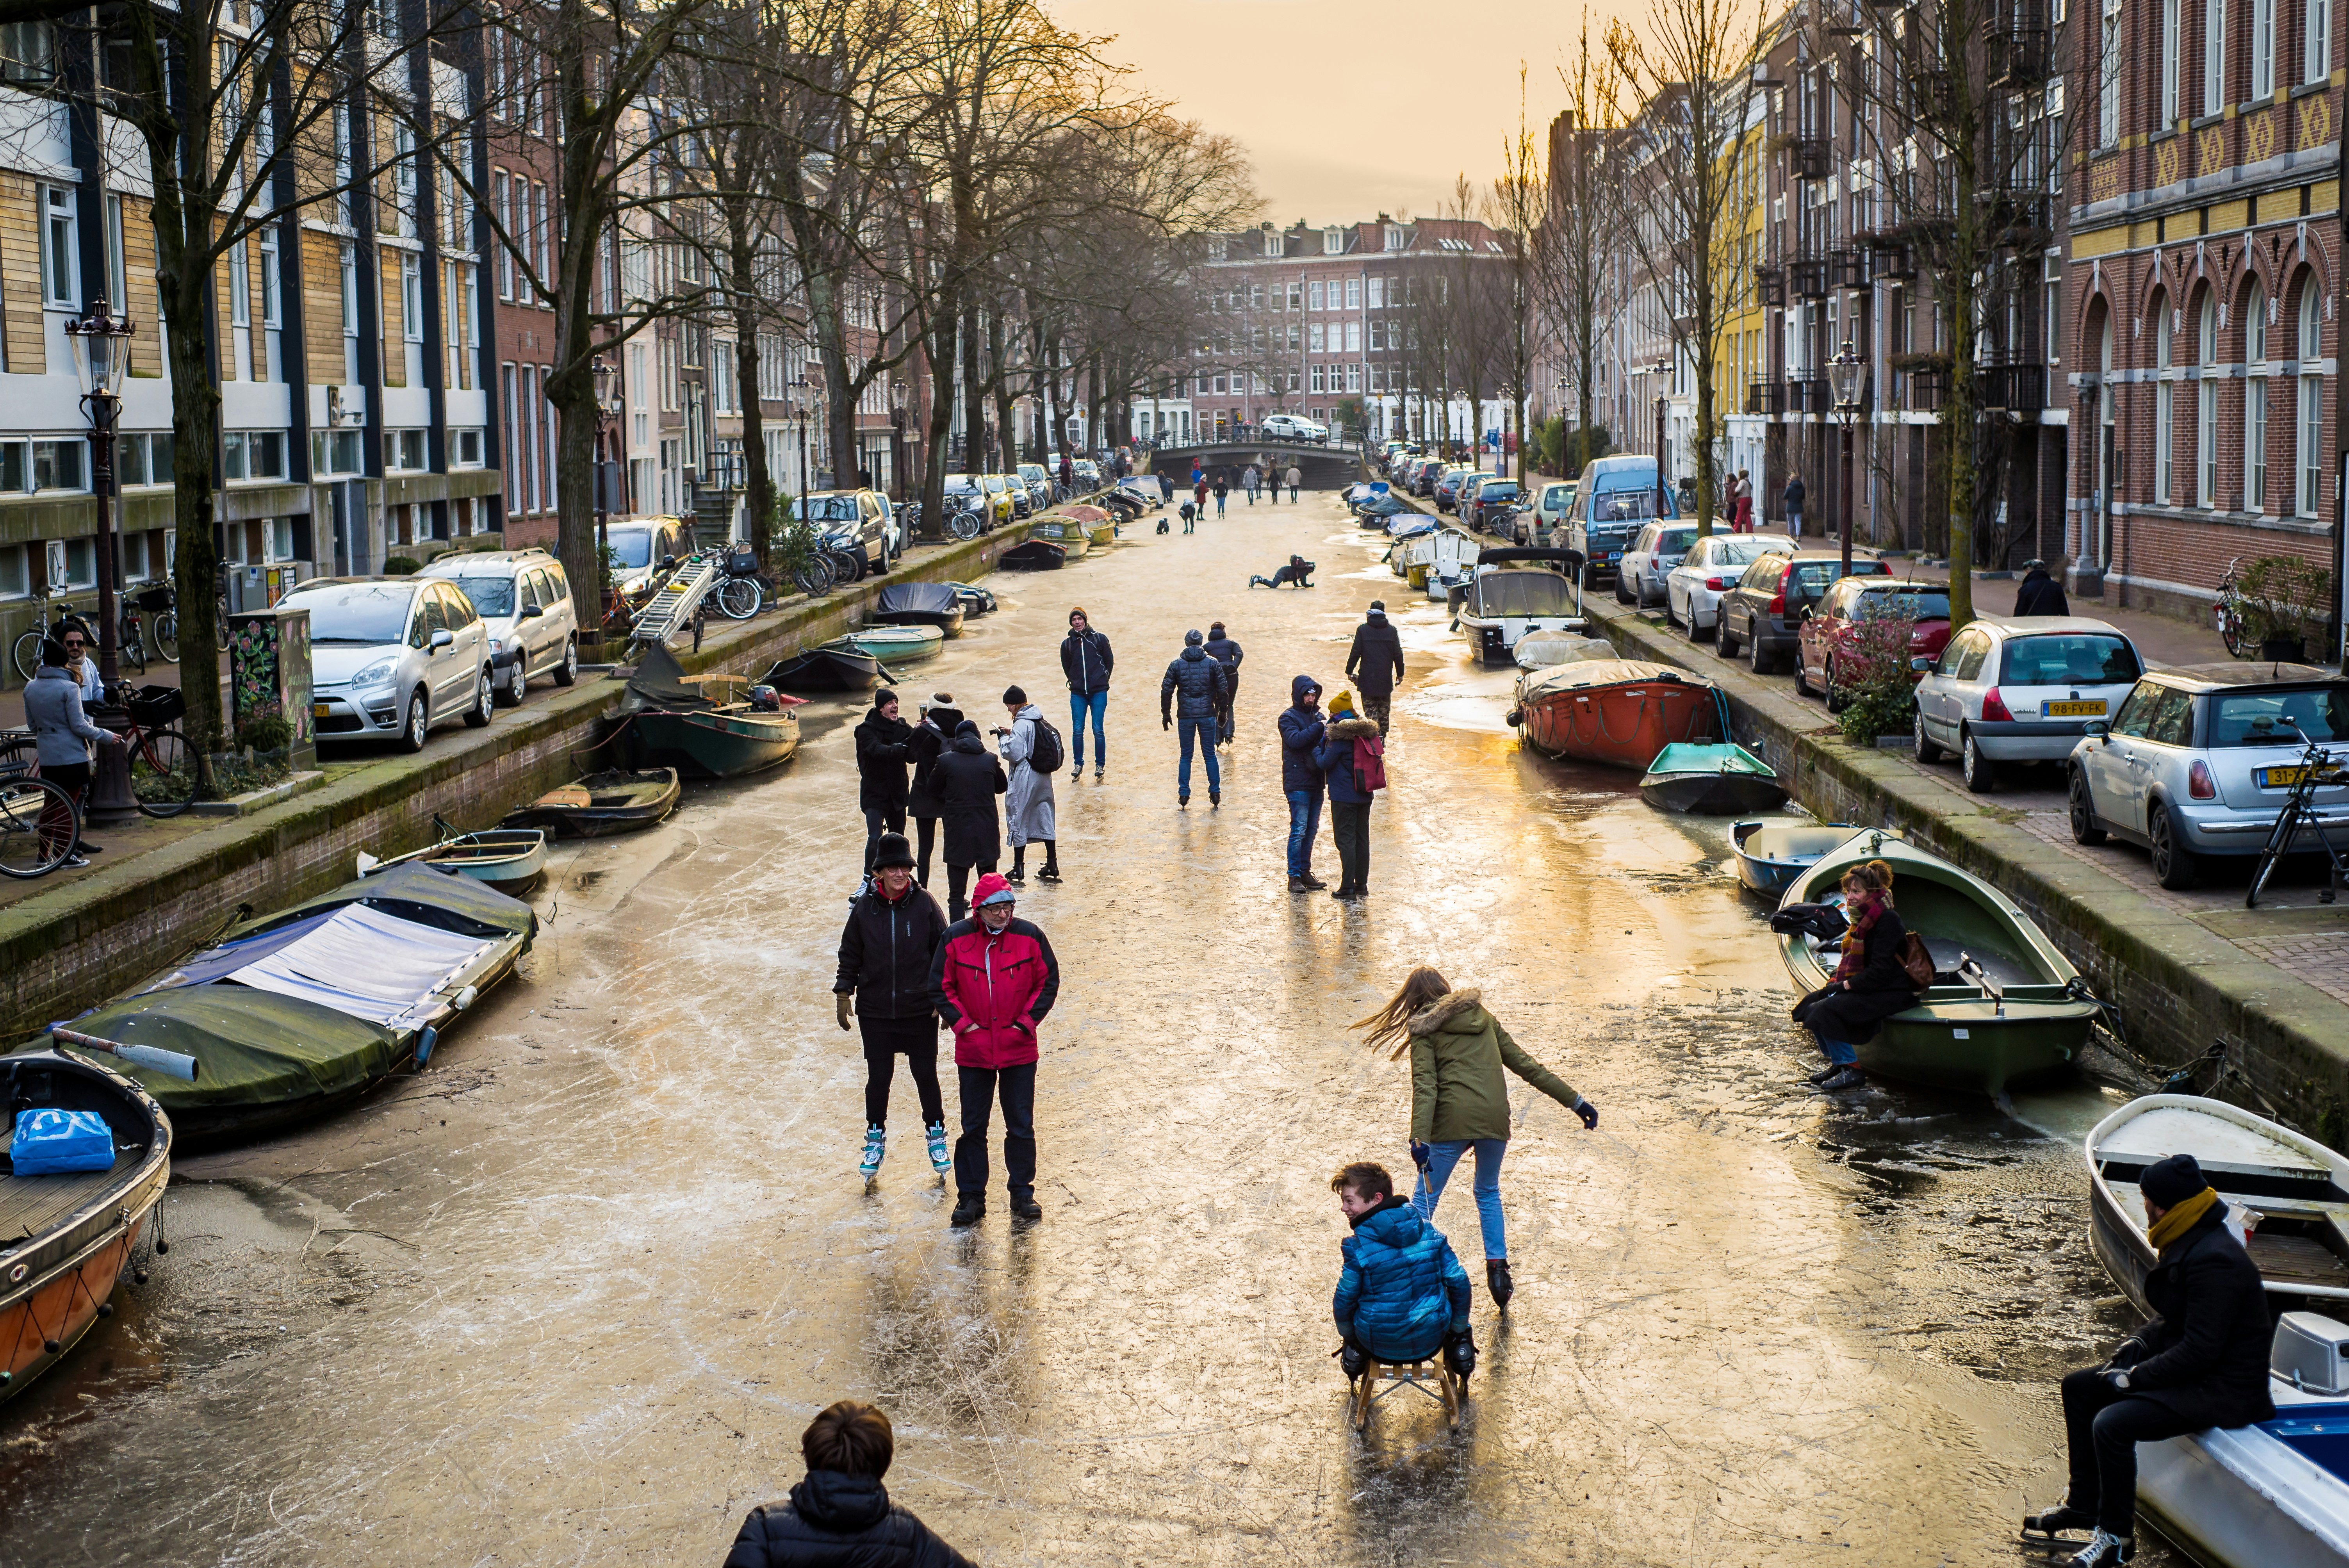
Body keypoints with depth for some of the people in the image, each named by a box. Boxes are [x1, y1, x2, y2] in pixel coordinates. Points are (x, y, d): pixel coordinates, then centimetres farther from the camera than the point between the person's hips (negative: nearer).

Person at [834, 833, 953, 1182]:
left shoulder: (925, 905, -6)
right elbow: (850, 954, 7)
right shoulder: (865, 908, -3)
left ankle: (936, 1134, 26)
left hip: (921, 1010, -1)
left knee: (925, 1074, 7)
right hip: (875, 1012, 1)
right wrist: (843, 993, 3)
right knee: (879, 1077, 7)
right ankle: (875, 1139, 24)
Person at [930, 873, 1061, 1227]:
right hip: (973, 1051, 0)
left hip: (1019, 1049, 0)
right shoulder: (956, 939, -5)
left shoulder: (1029, 937, -5)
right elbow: (941, 987, 3)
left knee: (1021, 1125, 6)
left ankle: (1022, 1193, 18)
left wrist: (1027, 1022, -2)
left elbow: (1049, 982, 4)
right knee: (973, 1127, 6)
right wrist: (963, 1023, -5)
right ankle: (971, 1196, 15)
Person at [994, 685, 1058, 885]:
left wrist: (1003, 738, -6)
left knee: (1018, 820, 3)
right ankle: (1052, 864, 16)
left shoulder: (1021, 725, -20)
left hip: (1024, 779, -8)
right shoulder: (1040, 720, 7)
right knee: (1044, 817, 14)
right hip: (1043, 778, 8)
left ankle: (1019, 868, 8)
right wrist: (1011, 735, 10)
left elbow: (1014, 753, -22)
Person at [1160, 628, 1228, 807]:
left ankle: (1183, 794, 6)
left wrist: (1166, 714, 9)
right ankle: (1215, 793, 7)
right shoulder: (1213, 664, 1)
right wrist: (1222, 713, 12)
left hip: (1186, 716, 0)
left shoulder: (1176, 665, 1)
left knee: (1186, 756, 9)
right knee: (1210, 755, 8)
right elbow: (1222, 691, 2)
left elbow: (1166, 691, 0)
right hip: (1208, 715, 0)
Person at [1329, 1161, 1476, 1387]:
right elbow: (1459, 1284, -3)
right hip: (1431, 1342, 2)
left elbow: (1344, 1301, -8)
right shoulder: (1431, 1233, -8)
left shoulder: (1357, 1248, -18)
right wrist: (1459, 1334, 12)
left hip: (1379, 1347, -2)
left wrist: (1349, 1339, 12)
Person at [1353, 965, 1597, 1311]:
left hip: (1453, 1122, -4)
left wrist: (1419, 1138, -19)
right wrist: (1575, 1100, 18)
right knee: (1488, 1194, 26)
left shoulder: (1424, 1029, 5)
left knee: (1425, 1199, 8)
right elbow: (1525, 1065, 16)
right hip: (1495, 1118, 4)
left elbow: (1425, 1086, -9)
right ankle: (1498, 1270, 20)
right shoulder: (1483, 1018, 18)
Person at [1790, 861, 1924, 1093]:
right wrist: (1834, 981, 2)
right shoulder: (1863, 919, 10)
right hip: (1870, 988, 10)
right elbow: (1852, 962, 19)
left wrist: (1845, 986, -20)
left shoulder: (1887, 921, -19)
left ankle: (1850, 1070, -13)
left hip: (1893, 993, -10)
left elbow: (1880, 971, -24)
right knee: (1811, 1004, 0)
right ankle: (1837, 1064, 10)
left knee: (1825, 1011, -23)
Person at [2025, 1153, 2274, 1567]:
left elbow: (2200, 1351, -27)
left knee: (2112, 1424, -27)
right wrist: (2139, 1342, 2)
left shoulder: (2214, 1261, -26)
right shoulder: (2186, 1243, 6)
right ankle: (2084, 1504, 20)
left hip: (2224, 1388, -11)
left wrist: (2136, 1377, -19)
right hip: (2190, 1365, 11)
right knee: (2079, 1388, 11)